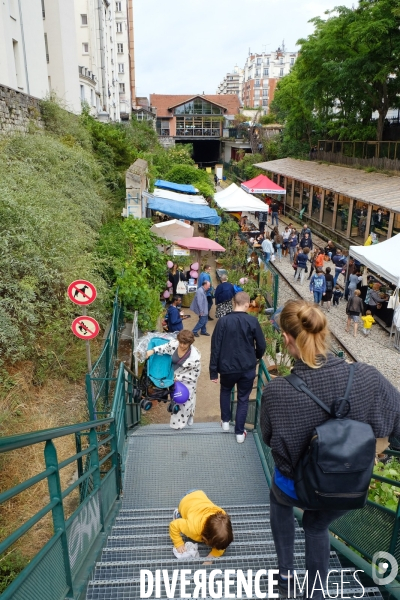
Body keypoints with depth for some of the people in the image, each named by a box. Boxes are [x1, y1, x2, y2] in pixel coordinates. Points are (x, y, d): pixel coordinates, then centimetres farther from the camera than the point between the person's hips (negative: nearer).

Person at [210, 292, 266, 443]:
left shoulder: (223, 321, -10)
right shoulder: (253, 321, -9)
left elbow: (215, 348, -9)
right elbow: (261, 345, -4)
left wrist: (213, 371, -2)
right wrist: (256, 357, 19)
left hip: (228, 367, 0)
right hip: (248, 368, 0)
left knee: (225, 391, 29)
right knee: (243, 399, 16)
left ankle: (225, 421, 35)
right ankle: (239, 432, 21)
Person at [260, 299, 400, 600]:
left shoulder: (277, 391, -32)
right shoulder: (368, 377, -27)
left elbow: (269, 438, -11)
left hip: (297, 487, -1)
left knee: (278, 499, 37)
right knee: (316, 525, 36)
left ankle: (286, 572, 44)